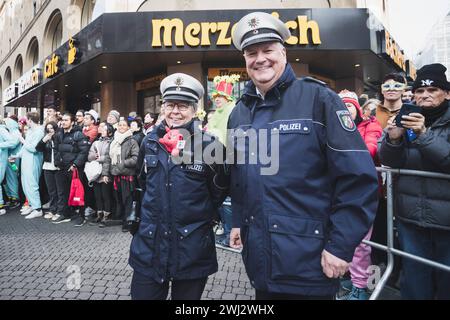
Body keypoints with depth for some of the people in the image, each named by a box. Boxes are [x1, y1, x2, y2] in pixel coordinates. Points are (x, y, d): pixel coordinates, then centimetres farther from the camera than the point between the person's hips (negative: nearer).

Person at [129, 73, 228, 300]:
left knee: (186, 295, 16)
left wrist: (200, 217, 5)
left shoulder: (210, 146, -11)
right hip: (149, 247, 3)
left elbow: (219, 191, 1)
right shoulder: (150, 142, 3)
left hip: (192, 250, -3)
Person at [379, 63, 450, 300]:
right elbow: (388, 161, 1)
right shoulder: (406, 118, 5)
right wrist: (393, 139, -16)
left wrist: (424, 135, -25)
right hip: (410, 217, 2)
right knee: (415, 283, 13)